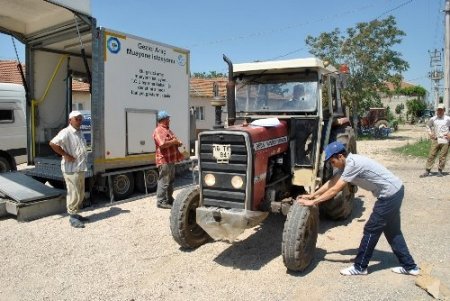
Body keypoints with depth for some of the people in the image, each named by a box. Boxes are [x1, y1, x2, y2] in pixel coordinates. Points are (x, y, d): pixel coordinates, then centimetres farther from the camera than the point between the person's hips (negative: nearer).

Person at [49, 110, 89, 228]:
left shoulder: (79, 133, 16)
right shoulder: (66, 132, -13)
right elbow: (53, 143, -25)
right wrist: (66, 155, -22)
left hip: (81, 168, 9)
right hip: (71, 169, -9)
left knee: (80, 194, 16)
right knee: (73, 194, -4)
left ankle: (76, 214, 28)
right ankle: (73, 217, 7)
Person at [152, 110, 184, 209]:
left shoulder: (168, 130, 20)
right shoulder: (158, 131, -12)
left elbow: (174, 141, 30)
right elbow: (162, 144, -26)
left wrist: (178, 142, 9)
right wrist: (173, 142, -15)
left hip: (171, 159, 11)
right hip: (164, 160, -10)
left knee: (171, 181, 17)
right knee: (164, 181, -6)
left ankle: (169, 199, 28)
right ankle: (161, 201, 1)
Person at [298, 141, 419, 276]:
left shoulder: (353, 164, -24)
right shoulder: (347, 163, 5)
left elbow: (335, 190, -23)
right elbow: (331, 182, 10)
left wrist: (313, 202, -18)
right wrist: (312, 195, 8)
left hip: (389, 195, -10)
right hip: (395, 191, 10)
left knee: (371, 230, -1)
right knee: (392, 231, 19)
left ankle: (360, 267, 12)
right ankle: (409, 266, 30)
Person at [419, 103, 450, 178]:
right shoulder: (433, 119, 7)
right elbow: (428, 125, 22)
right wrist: (430, 133, 9)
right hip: (435, 140, 2)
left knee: (442, 157, 2)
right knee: (431, 155, -2)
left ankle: (440, 170, 14)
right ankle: (427, 171, 0)